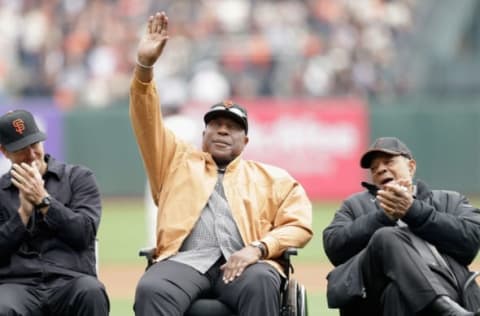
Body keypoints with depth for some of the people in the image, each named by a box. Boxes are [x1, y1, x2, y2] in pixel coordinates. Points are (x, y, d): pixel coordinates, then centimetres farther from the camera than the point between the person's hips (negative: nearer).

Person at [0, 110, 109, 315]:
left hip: (70, 281, 0)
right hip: (17, 284, 0)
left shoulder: (78, 177, 13)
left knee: (91, 291, -37)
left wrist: (43, 199, -5)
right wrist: (24, 212, -4)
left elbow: (84, 234, -1)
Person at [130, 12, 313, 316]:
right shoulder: (178, 161, 28)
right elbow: (148, 120, 16)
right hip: (186, 260, 1)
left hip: (245, 263, 0)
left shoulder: (273, 178, 25)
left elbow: (300, 224, 12)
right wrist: (145, 65, 0)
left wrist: (257, 249, -8)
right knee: (151, 289, -34)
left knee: (260, 282, -37)